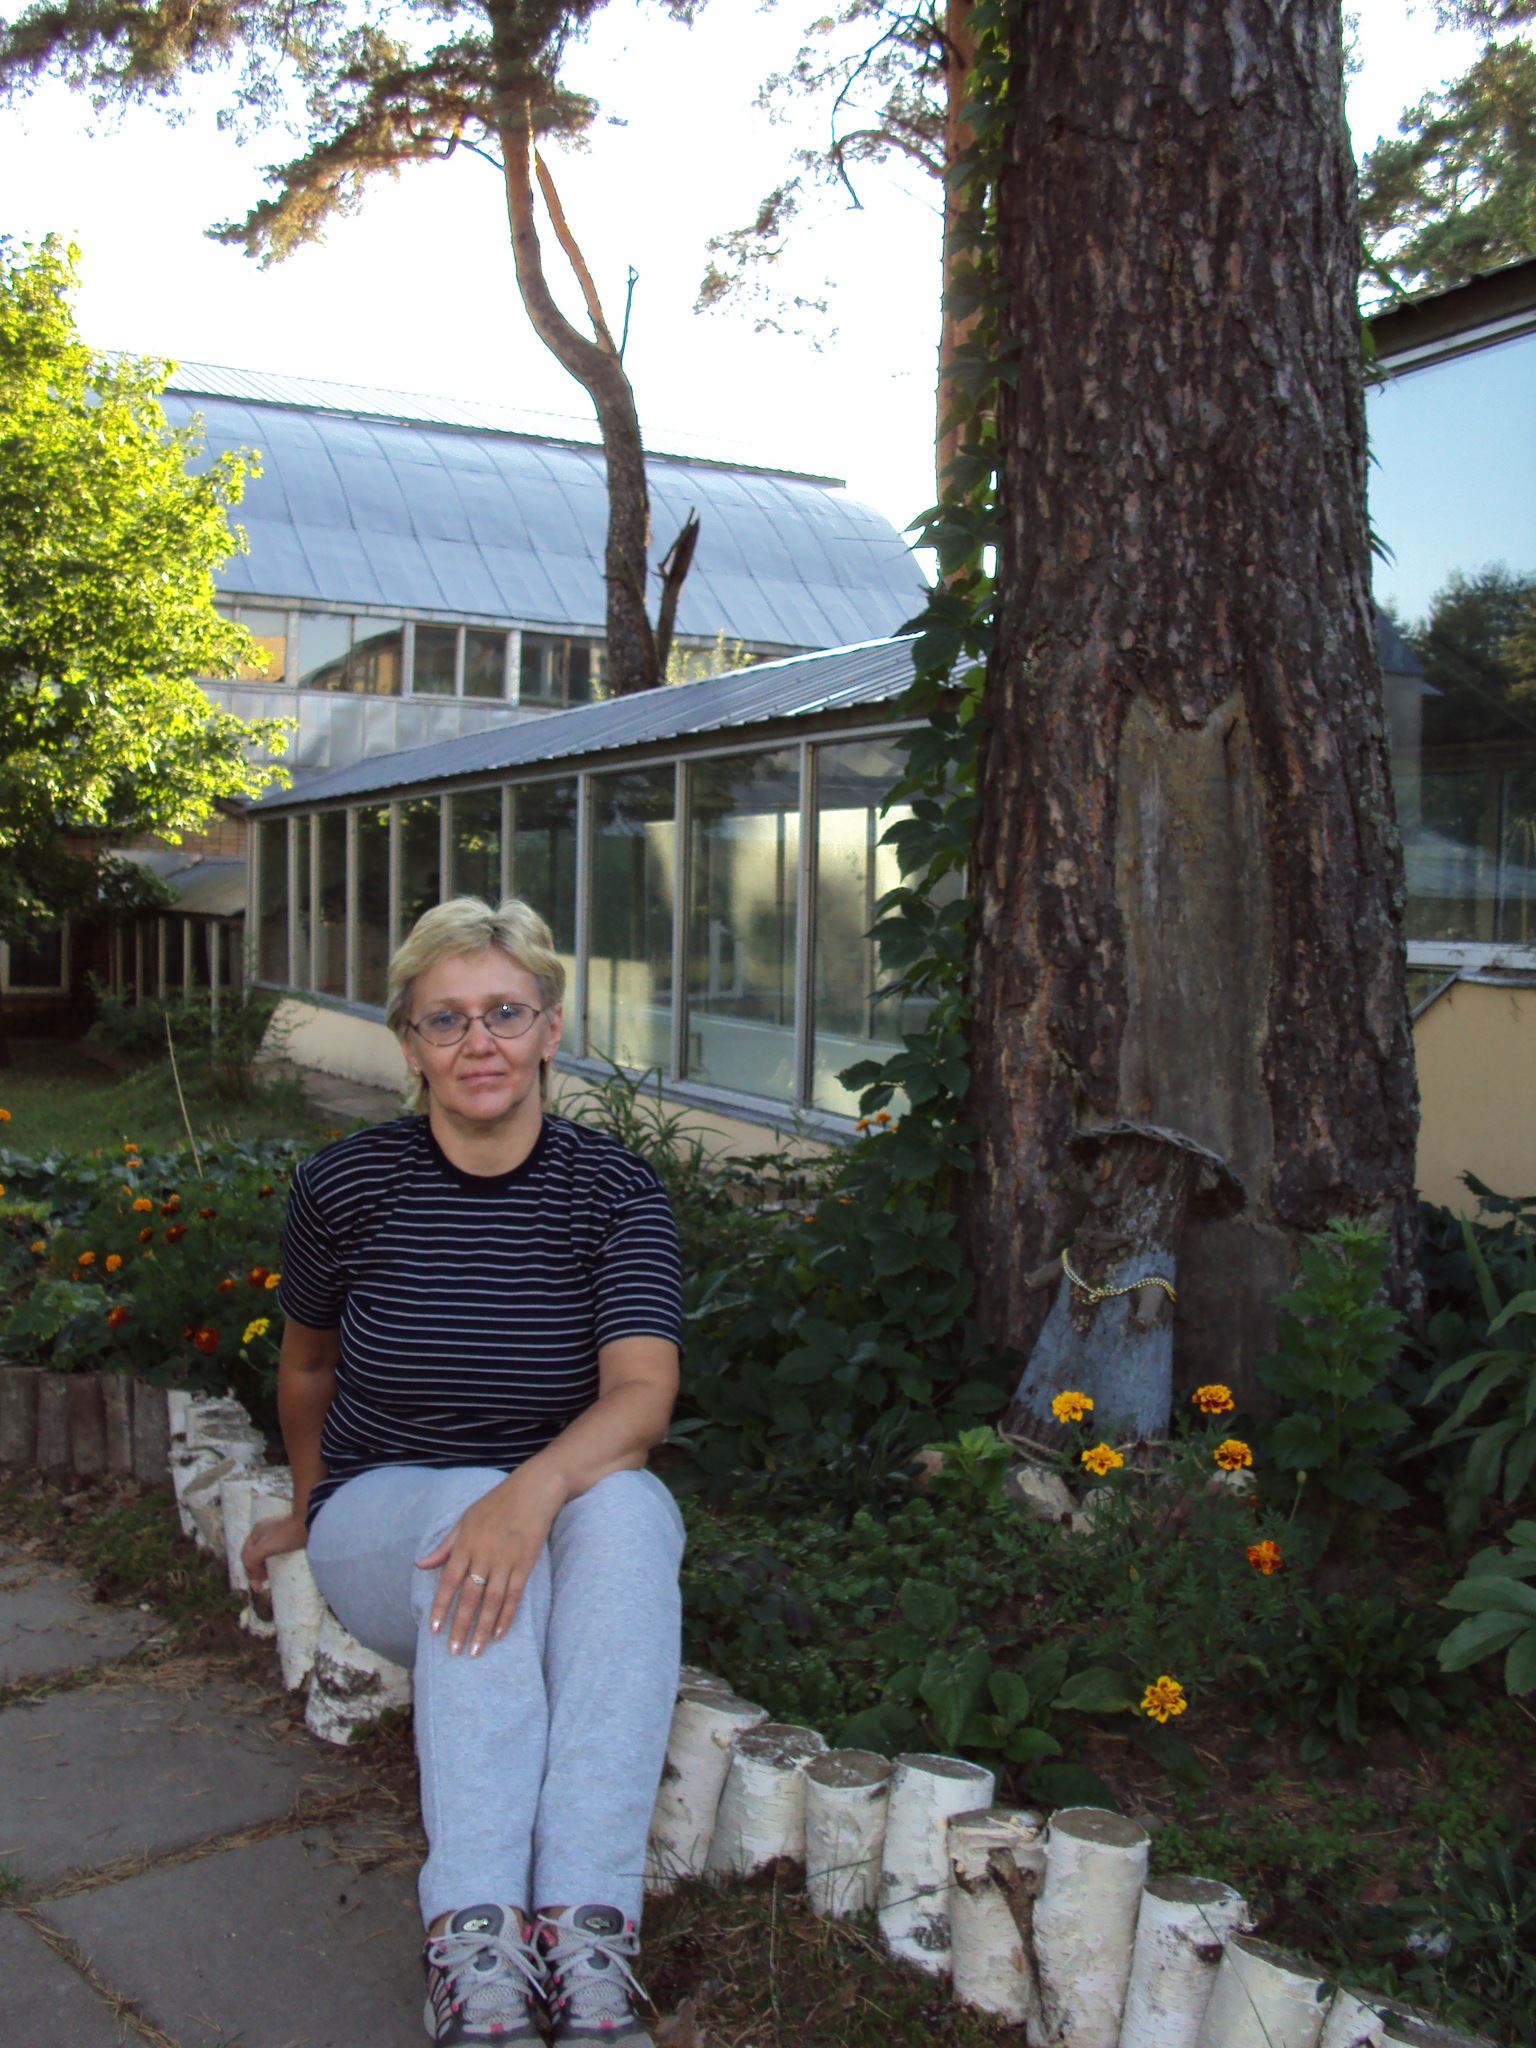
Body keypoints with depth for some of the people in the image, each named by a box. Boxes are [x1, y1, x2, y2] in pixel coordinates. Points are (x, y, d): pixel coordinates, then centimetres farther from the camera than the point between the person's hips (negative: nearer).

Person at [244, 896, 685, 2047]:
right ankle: (473, 1944, -43)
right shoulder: (349, 1186, -7)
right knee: (471, 1498, -35)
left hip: (579, 1501, 0)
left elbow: (643, 1390, -24)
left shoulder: (612, 1189, -9)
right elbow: (308, 1365, 12)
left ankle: (588, 1931, -41)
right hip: (385, 1517, 0)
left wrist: (537, 1487, -44)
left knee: (623, 1505, -35)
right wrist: (308, 1514, 25)